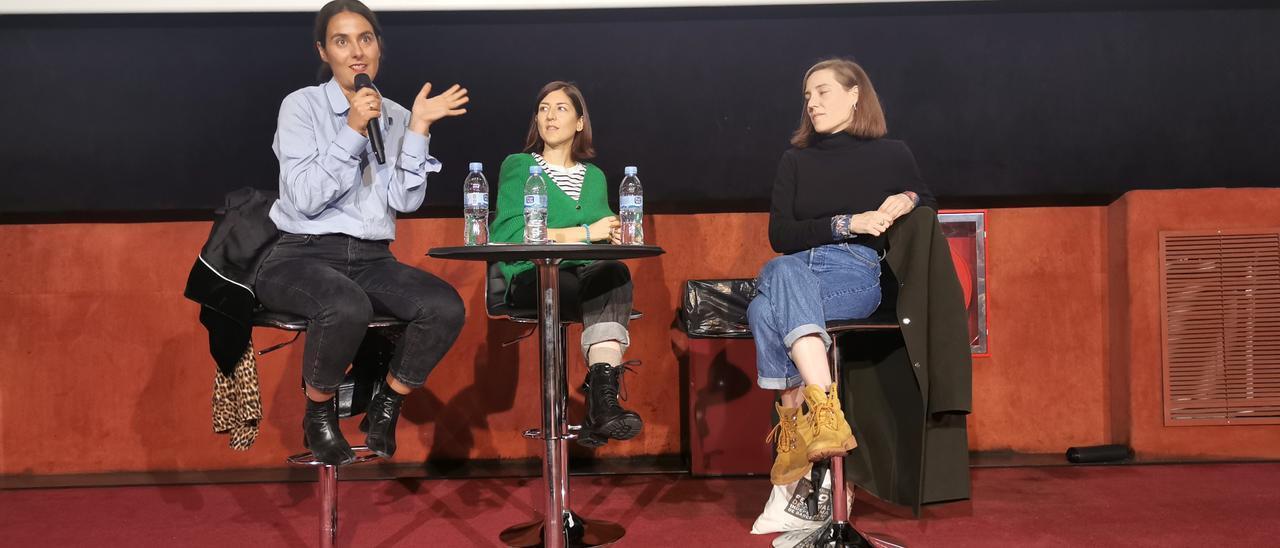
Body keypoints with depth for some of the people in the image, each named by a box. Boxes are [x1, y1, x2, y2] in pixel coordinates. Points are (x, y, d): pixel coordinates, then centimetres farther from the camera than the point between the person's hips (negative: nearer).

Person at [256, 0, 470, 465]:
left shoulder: (394, 116, 11)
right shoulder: (302, 105, -1)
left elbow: (406, 201, -1)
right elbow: (304, 199, -12)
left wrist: (418, 128, -8)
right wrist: (353, 130, -15)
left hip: (372, 260, 4)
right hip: (303, 256, -4)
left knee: (446, 307, -26)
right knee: (348, 306, -39)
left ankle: (387, 406, 0)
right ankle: (319, 413, -8)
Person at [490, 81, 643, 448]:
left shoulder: (595, 177, 24)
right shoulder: (517, 166, 9)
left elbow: (605, 235, 24)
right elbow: (512, 234, -7)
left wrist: (612, 237, -3)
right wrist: (585, 232, -10)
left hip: (588, 272, 4)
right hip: (531, 277, -4)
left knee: (616, 273, -33)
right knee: (612, 289, -32)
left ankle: (601, 403, -41)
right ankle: (604, 398, -29)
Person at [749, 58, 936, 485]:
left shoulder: (892, 155, 15)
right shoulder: (795, 160, 19)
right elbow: (780, 236, 7)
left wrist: (909, 201, -2)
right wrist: (847, 224, -9)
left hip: (856, 275, -2)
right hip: (795, 268, 2)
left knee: (766, 311, -37)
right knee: (783, 271, -41)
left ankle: (793, 428, -36)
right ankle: (825, 409, -51)